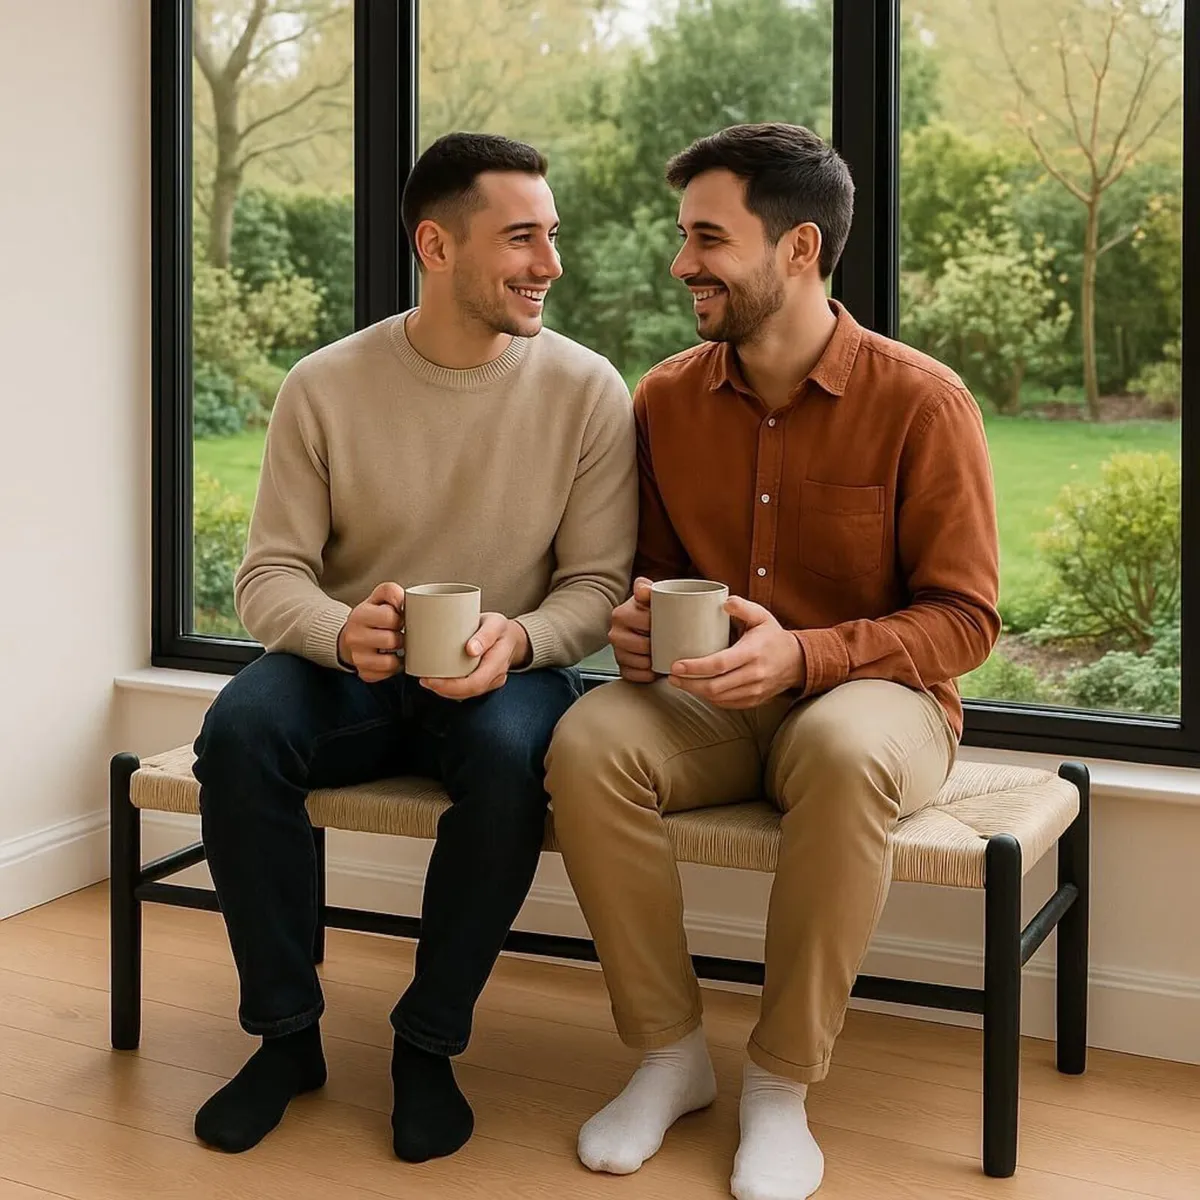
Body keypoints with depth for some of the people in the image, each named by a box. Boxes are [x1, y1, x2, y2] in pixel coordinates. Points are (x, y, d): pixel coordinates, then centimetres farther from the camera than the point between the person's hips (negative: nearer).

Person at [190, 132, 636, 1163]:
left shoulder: (585, 391, -6)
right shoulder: (325, 387, -5)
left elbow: (600, 585, -5)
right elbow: (269, 575, -4)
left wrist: (516, 638, -27)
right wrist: (342, 632, -27)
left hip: (505, 673, -1)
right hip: (347, 670, 1)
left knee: (511, 752, -35)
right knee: (239, 731, -29)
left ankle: (428, 1047, -13)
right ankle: (287, 1036, -9)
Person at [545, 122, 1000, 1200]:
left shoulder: (921, 402, -10)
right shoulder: (666, 400, 3)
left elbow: (964, 618, -10)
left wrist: (803, 656, -25)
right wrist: (638, 624, -9)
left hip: (872, 696, -3)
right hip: (711, 703, 4)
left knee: (843, 750, -39)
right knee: (588, 743, -28)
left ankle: (782, 1087, -20)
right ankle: (670, 1054, -9)